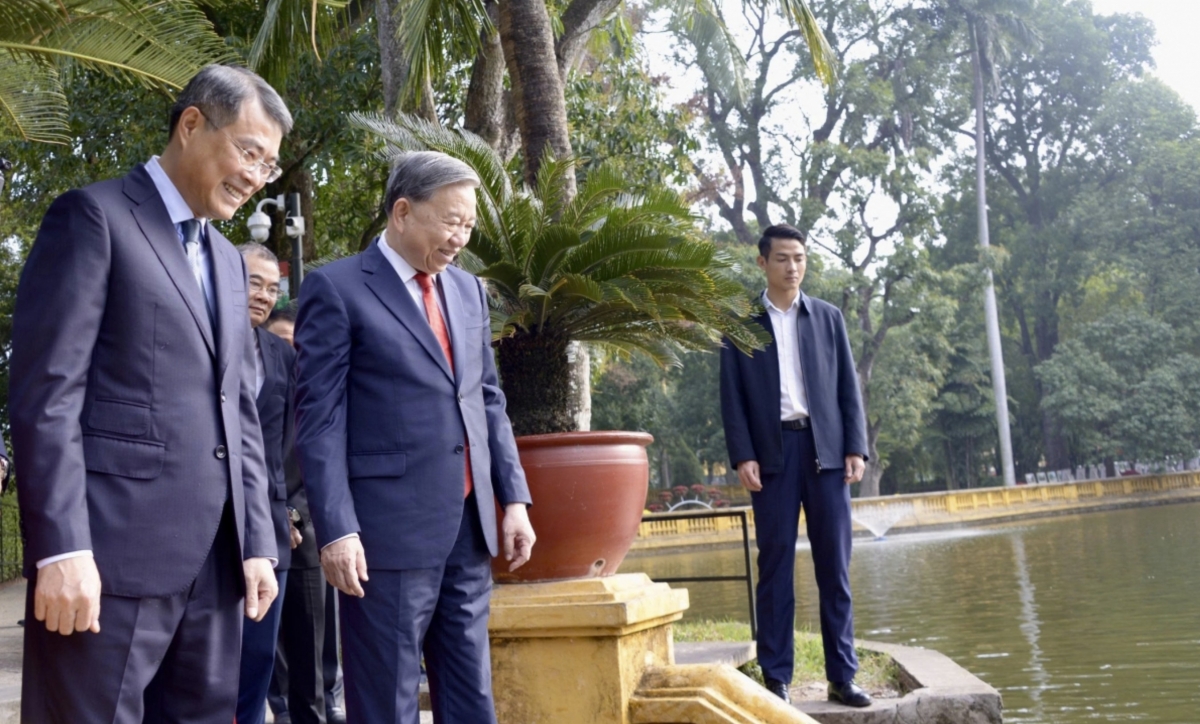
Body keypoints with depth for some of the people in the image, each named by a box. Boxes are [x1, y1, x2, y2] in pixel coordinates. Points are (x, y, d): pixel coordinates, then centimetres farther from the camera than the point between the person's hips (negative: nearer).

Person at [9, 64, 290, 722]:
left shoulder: (229, 262, 21)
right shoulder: (93, 216, -2)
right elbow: (45, 390, -11)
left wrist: (257, 540, 12)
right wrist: (61, 548, -17)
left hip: (214, 557, 7)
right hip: (113, 548, -7)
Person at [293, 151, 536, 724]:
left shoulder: (468, 290, 14)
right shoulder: (337, 288, -5)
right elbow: (319, 418, -9)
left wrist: (513, 497, 10)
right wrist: (336, 529, -15)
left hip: (470, 523, 6)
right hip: (389, 528, -6)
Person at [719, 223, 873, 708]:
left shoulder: (828, 317, 13)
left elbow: (848, 387, 9)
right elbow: (732, 397, 2)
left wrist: (856, 448, -1)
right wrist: (742, 457, -8)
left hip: (825, 450, 2)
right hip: (772, 453, -2)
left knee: (835, 567, 3)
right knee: (775, 568, 1)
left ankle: (842, 676, 9)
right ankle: (776, 678, 6)